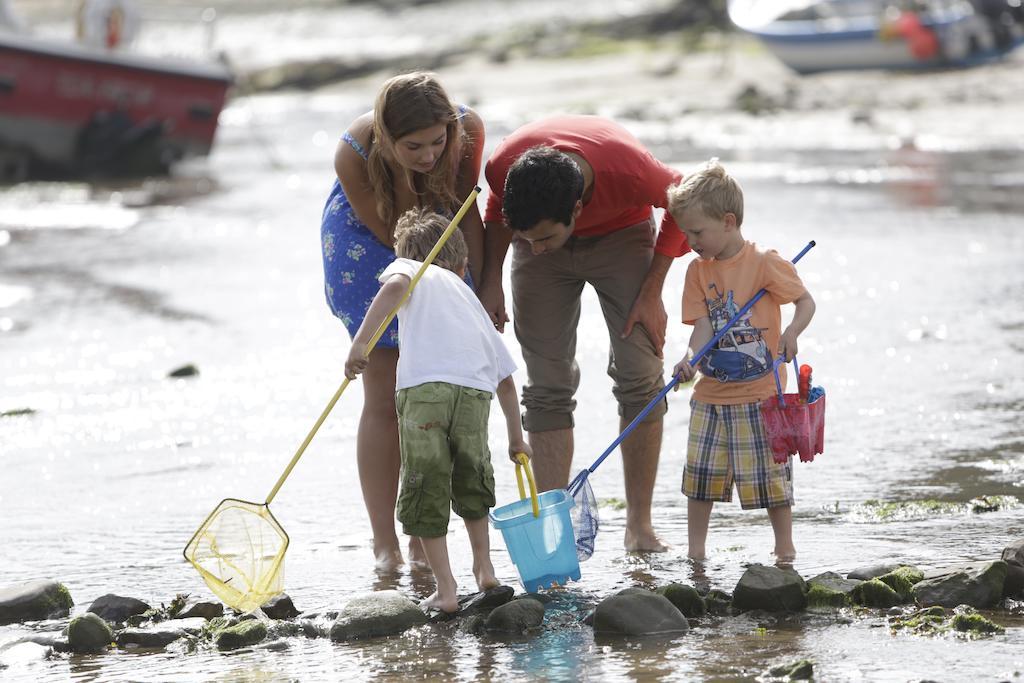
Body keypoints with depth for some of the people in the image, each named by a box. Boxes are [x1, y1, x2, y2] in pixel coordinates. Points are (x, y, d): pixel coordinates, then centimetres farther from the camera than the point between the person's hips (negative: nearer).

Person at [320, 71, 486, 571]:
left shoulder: (467, 129, -29)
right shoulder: (354, 154, -36)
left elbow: (466, 211, -12)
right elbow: (393, 236, -23)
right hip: (369, 246, -2)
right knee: (385, 399, -7)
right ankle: (385, 544, -1)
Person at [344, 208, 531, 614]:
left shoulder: (409, 267, 23)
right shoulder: (471, 300, 35)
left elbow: (396, 285, -6)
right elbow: (505, 379, 37)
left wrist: (361, 341, -12)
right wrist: (516, 439, 47)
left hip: (424, 386, -4)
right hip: (474, 390, 4)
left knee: (425, 489, 5)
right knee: (472, 479, 27)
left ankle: (445, 590, 2)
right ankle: (484, 569, 29)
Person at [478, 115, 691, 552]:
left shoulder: (629, 168, -41)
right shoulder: (504, 168, -34)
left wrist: (652, 293, -15)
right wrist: (490, 282, -10)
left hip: (621, 234, -1)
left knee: (639, 377, -10)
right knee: (548, 387, -7)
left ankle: (639, 527, -3)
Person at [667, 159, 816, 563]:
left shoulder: (765, 264, -10)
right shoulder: (698, 271, 4)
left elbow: (806, 301, -4)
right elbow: (703, 325, -3)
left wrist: (792, 332, -25)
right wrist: (690, 359, -23)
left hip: (760, 394, -5)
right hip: (712, 395, 5)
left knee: (770, 473, 2)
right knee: (701, 473, 6)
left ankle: (784, 545, 16)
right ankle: (695, 552, 14)